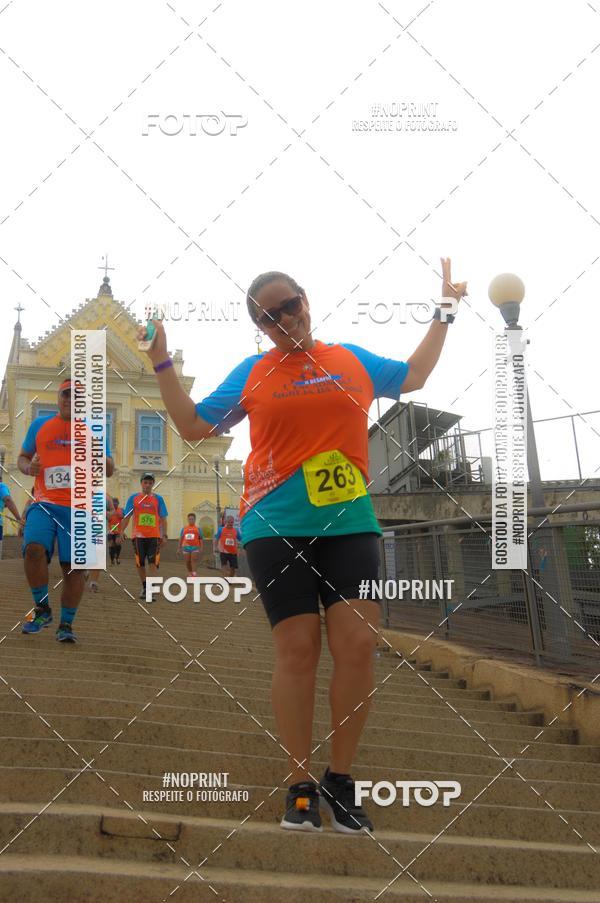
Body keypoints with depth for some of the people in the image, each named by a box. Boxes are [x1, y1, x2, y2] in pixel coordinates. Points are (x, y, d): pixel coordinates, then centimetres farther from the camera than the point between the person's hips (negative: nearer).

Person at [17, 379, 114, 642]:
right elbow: (22, 457, 21)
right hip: (44, 503, 0)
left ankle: (66, 624, 10)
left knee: (74, 566, -3)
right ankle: (42, 609, -5)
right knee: (34, 548, -24)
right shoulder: (39, 424, 13)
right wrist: (28, 468, -2)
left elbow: (109, 471, 10)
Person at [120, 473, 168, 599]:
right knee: (140, 563, 7)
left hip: (154, 536, -1)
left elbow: (163, 519, 6)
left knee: (153, 563, -10)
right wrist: (122, 531, -5)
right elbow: (127, 516, 5)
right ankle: (144, 587, 22)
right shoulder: (133, 498, 5)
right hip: (138, 535, 1)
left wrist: (164, 535, 0)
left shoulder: (158, 499, 5)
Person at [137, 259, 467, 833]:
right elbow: (195, 426, 13)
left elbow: (413, 377, 30)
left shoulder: (353, 360, 13)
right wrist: (162, 363, 7)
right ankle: (301, 785, 10)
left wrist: (443, 313, 28)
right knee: (297, 650, -4)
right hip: (276, 526, -1)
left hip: (350, 523, 2)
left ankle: (340, 780, 10)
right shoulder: (252, 373, 10)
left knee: (359, 644, -7)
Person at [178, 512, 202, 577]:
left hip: (195, 547, -2)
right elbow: (181, 538, 16)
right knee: (187, 562, 6)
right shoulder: (184, 528, 13)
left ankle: (194, 573, -17)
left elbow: (200, 539, 6)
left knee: (194, 560, -12)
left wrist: (201, 548, -2)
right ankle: (190, 573, 20)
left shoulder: (197, 528, 8)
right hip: (186, 547, 2)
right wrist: (179, 547, 13)